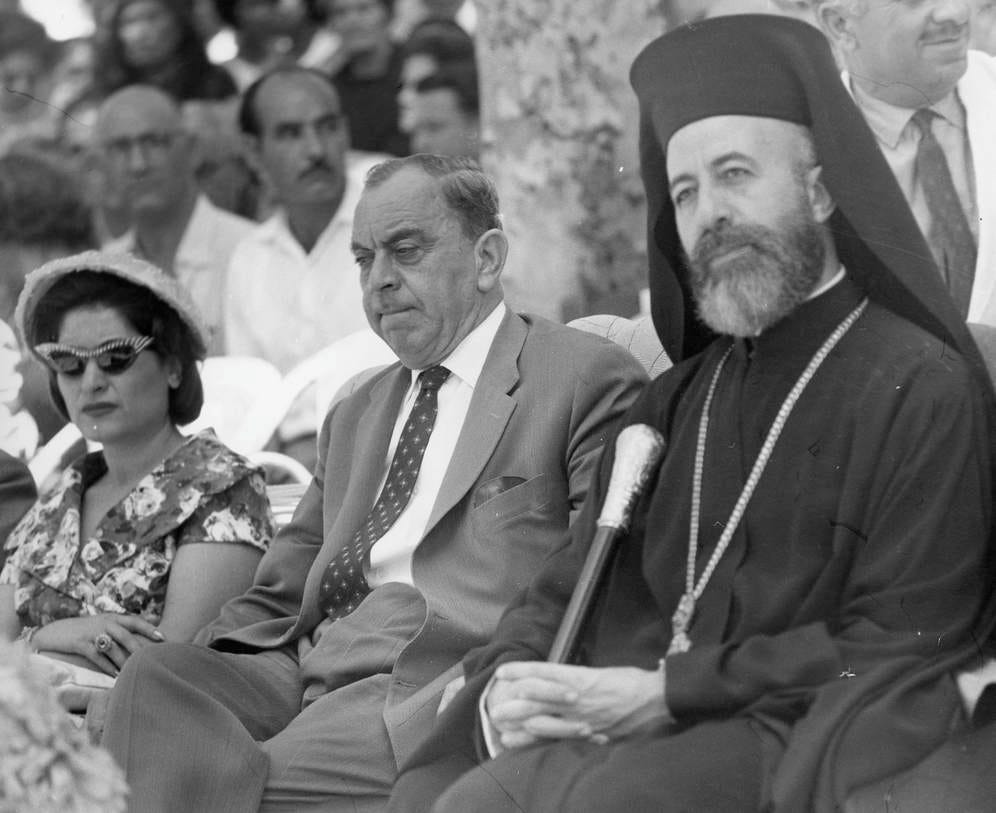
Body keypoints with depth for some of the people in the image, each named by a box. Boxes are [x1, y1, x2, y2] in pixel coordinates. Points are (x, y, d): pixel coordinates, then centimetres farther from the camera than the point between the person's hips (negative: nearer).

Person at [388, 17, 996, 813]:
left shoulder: (920, 388, -1)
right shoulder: (678, 399, 21)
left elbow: (896, 647, -8)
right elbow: (563, 590, 18)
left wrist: (671, 692, -13)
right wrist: (504, 683, -5)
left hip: (787, 739, -6)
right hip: (626, 722, 6)